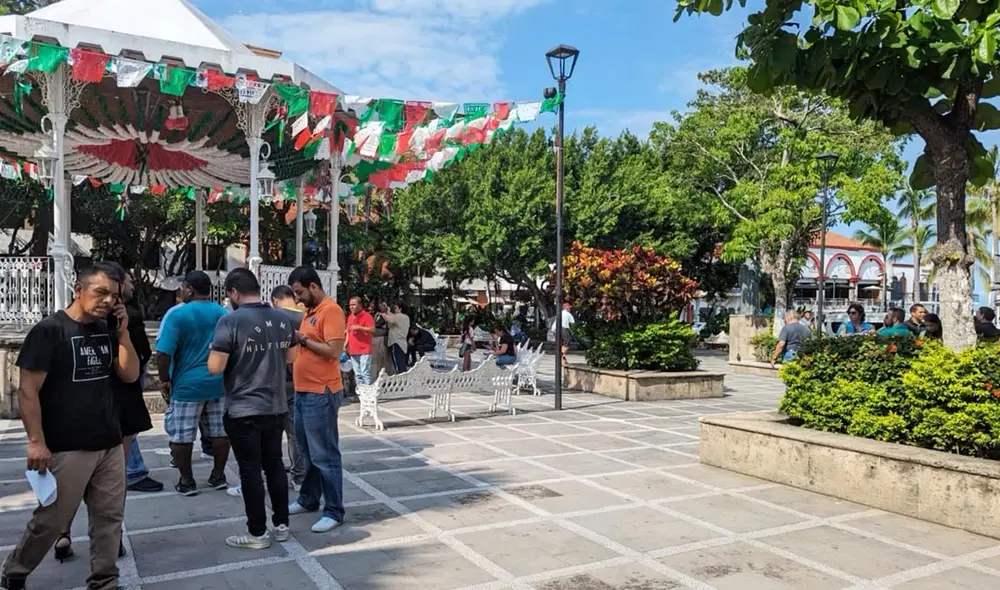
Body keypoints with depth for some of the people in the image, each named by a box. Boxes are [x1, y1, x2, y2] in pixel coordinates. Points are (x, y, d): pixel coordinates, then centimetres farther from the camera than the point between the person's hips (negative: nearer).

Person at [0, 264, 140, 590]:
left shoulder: (106, 331, 8)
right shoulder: (49, 330, -10)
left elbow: (130, 375, 7)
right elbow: (27, 390, -11)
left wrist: (123, 330, -3)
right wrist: (36, 441, -16)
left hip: (110, 445, 6)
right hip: (67, 449, -5)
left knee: (109, 516, 9)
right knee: (51, 520, 7)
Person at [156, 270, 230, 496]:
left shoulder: (177, 315, -10)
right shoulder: (224, 314, 5)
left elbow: (163, 353, -16)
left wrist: (165, 381, -4)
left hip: (187, 385, -5)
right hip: (219, 383, 5)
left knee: (181, 435, 8)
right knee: (220, 431, 11)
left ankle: (187, 482, 13)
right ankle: (219, 476, 21)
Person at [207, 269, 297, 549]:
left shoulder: (230, 321, -16)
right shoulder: (284, 318, 2)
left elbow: (215, 368, -17)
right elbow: (291, 357, 14)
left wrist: (216, 350, 2)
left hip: (243, 410, -6)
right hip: (277, 407, 6)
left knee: (250, 470, 4)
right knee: (275, 465, 16)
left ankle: (257, 534, 14)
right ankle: (281, 525, 24)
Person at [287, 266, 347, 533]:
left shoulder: (331, 311, -15)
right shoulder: (310, 311, 15)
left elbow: (334, 351, -23)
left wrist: (302, 339, -17)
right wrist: (298, 341, 2)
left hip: (321, 394, -9)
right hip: (303, 391, 9)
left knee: (324, 455, -2)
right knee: (307, 452, 19)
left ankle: (334, 511, 8)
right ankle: (308, 499, 33)